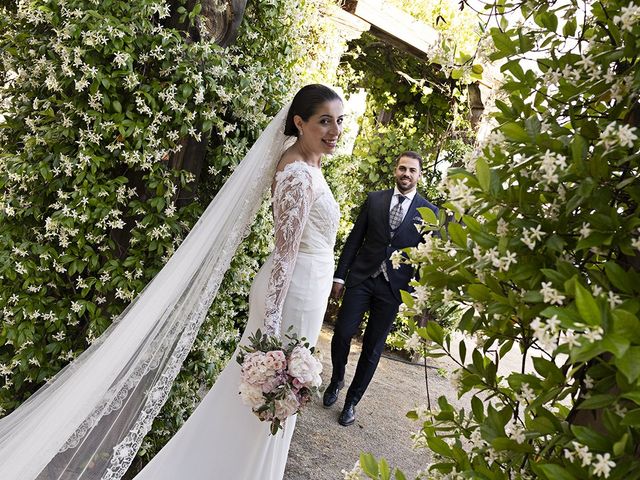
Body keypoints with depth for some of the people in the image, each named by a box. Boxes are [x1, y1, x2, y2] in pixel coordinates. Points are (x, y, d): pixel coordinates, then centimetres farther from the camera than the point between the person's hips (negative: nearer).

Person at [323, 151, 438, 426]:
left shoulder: (429, 212, 1)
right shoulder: (375, 199, 5)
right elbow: (354, 239, 5)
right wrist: (340, 276, 2)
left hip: (393, 287, -1)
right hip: (361, 278, 1)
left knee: (373, 348, 7)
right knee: (341, 334, -3)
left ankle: (352, 401, 25)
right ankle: (336, 380, 27)